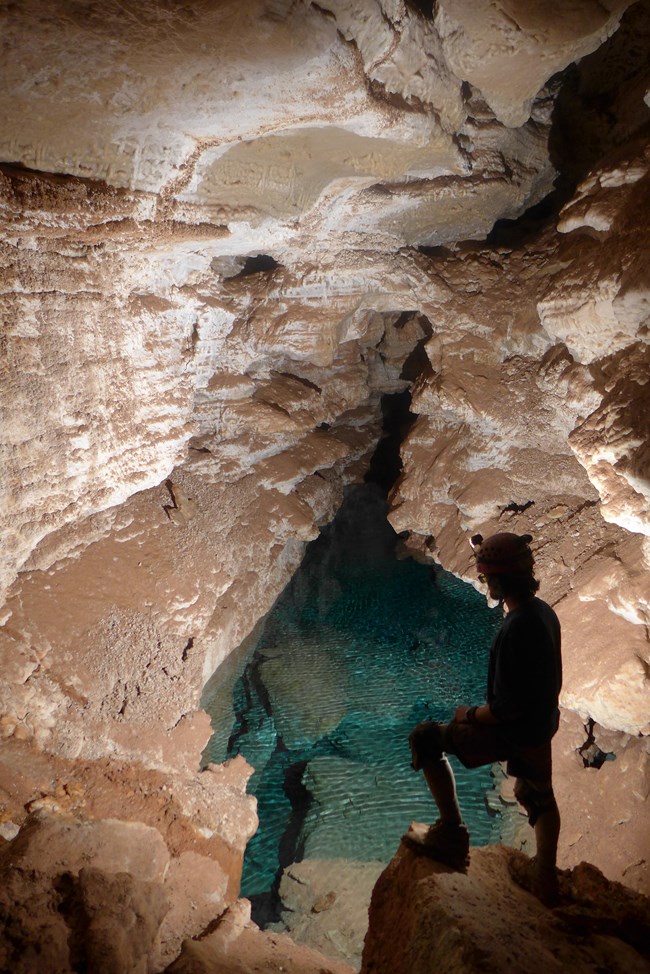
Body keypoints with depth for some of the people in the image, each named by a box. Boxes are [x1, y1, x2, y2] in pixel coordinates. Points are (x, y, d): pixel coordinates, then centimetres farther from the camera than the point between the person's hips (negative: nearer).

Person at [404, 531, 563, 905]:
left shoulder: (515, 630, -33)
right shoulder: (544, 611, -5)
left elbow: (508, 708, -29)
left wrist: (470, 714, -12)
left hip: (515, 733, -9)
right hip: (544, 724, 9)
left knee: (425, 737, 2)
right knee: (538, 796, 31)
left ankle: (452, 832, 9)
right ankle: (546, 878, 50)